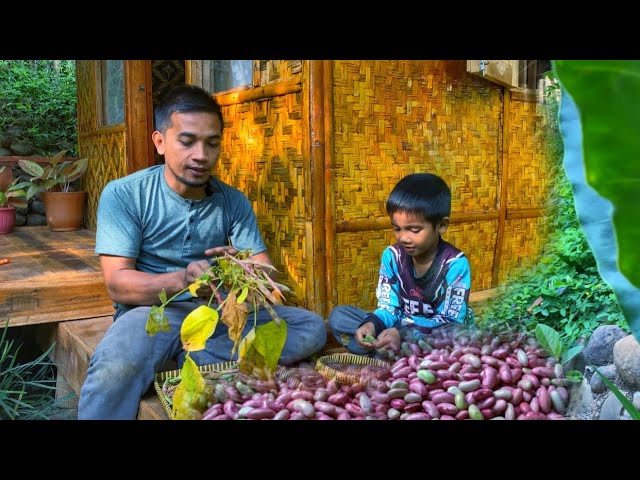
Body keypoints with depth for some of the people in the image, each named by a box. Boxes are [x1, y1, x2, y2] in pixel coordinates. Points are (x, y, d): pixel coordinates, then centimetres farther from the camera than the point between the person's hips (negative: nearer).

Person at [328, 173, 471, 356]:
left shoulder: (455, 264, -17)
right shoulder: (392, 256, -4)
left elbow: (452, 321, -20)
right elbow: (389, 308, -2)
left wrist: (403, 334, -33)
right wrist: (372, 324, -27)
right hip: (399, 330, 5)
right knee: (338, 316, -10)